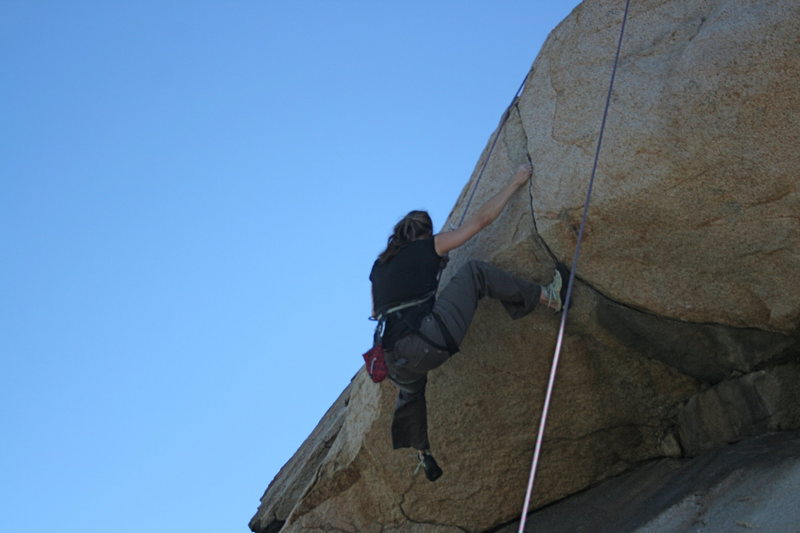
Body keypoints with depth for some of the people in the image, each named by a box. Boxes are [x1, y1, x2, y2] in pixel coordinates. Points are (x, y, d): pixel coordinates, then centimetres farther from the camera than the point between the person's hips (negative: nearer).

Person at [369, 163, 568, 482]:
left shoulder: (379, 266, 24)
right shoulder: (429, 246, 11)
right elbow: (482, 219, 14)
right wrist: (515, 183, 25)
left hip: (397, 362, 6)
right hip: (429, 342, -6)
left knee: (409, 390, 41)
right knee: (474, 272, 6)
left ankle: (422, 455, 45)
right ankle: (549, 297, 5)